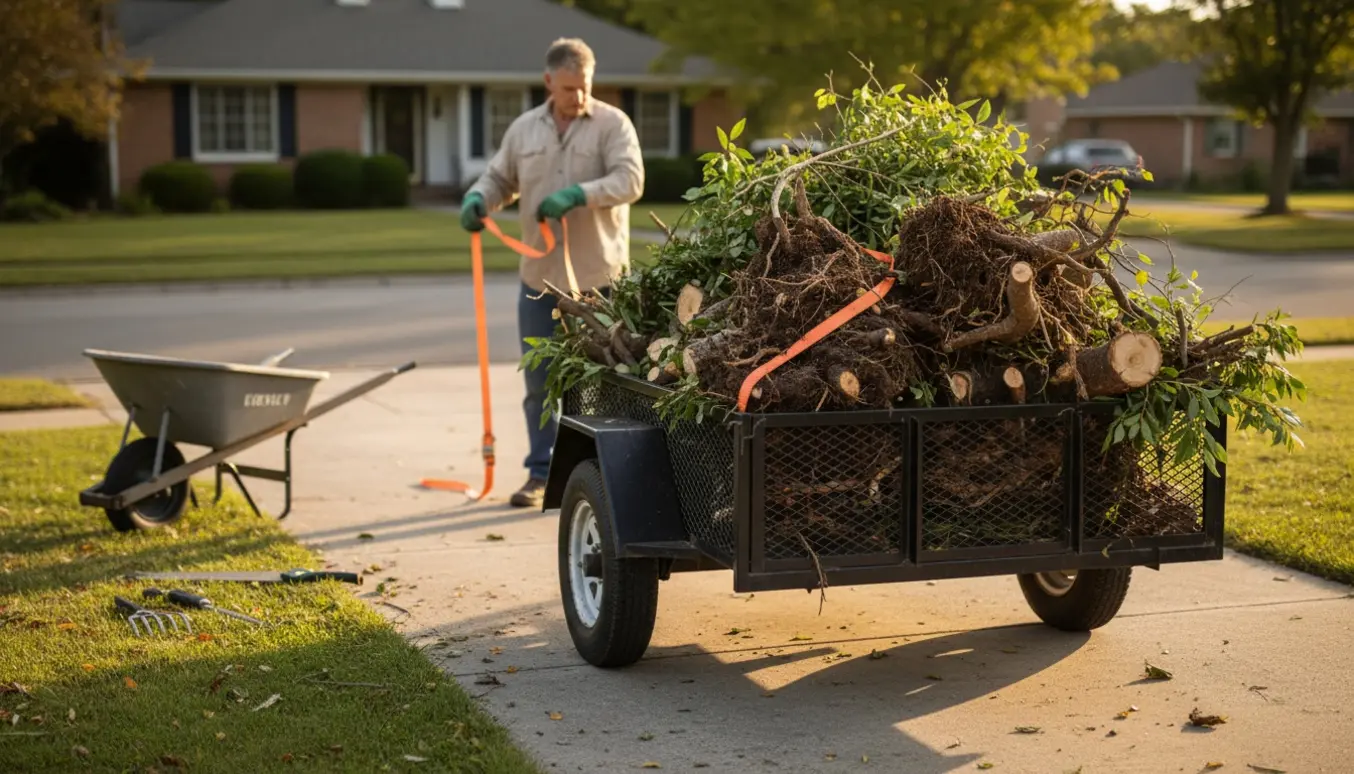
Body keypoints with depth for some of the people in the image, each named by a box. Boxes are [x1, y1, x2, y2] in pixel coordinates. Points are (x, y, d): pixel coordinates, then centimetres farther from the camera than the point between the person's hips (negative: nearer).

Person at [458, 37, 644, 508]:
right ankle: (541, 473, 16)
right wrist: (478, 199, -4)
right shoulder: (524, 129, 11)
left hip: (598, 274, -4)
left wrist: (579, 195, -26)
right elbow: (499, 178, 18)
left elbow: (630, 179, -13)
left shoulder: (612, 124, -2)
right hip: (539, 275, 4)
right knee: (539, 380, 7)